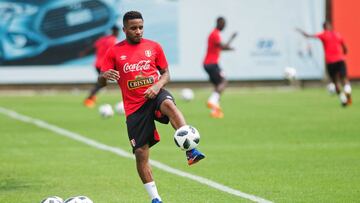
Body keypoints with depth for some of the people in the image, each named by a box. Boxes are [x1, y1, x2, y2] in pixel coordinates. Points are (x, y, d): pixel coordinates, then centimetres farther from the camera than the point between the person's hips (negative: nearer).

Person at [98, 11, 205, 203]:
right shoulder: (114, 52, 4)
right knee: (141, 153, -3)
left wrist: (158, 86, -10)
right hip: (134, 106, 1)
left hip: (155, 95, -1)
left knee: (168, 103, -38)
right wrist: (105, 76, -22)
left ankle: (191, 151, -51)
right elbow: (101, 81, 3)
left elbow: (166, 74, 12)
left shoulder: (154, 47, 7)